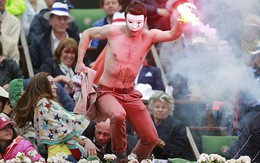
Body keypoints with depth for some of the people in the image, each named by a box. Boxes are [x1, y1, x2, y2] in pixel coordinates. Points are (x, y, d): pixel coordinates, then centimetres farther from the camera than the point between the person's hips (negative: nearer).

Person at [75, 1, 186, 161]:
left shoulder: (149, 37, -10)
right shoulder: (113, 31, -14)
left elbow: (172, 35, -28)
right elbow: (87, 34, 3)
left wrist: (180, 23, -50)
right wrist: (80, 62, -1)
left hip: (130, 94, 4)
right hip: (107, 92, -4)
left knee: (151, 138, 3)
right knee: (118, 115, -38)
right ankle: (119, 155, -16)